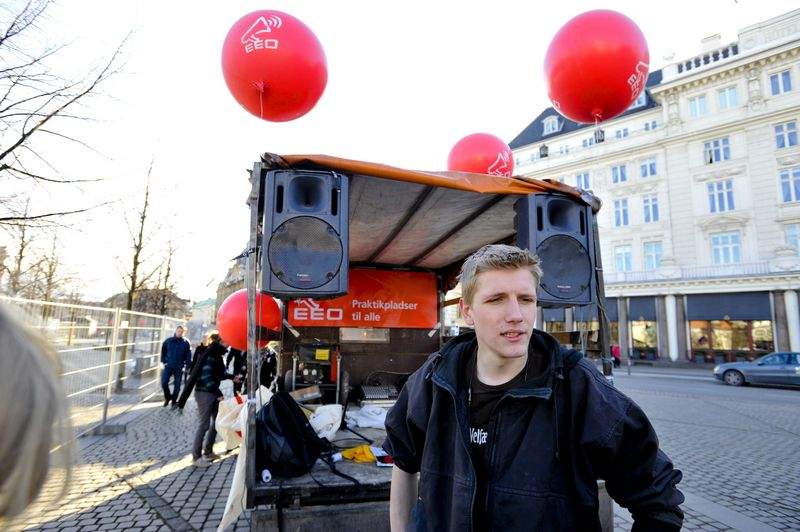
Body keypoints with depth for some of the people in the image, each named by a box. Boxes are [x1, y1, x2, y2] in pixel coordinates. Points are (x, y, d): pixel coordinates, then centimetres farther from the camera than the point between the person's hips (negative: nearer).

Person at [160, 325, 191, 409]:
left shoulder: (185, 343, -2)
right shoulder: (168, 341, 1)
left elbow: (188, 355, 1)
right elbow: (163, 351, 10)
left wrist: (186, 365, -5)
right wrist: (164, 361, 4)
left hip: (179, 368, -1)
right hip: (168, 366, 1)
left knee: (177, 385, 4)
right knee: (164, 382, -7)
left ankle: (174, 401, 19)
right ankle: (167, 397, 19)